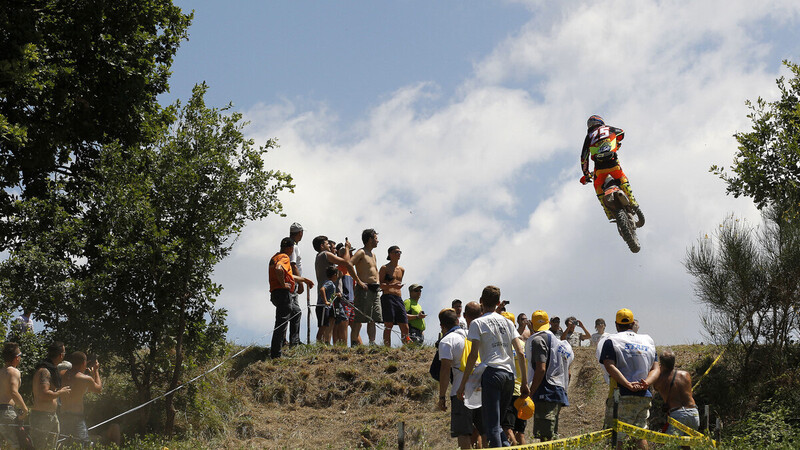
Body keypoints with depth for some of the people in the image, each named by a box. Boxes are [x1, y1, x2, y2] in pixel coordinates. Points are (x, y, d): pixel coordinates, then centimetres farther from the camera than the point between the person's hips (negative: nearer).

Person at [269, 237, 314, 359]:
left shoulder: (275, 257, 23)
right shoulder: (284, 257, -9)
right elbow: (279, 269, -33)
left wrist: (304, 279, 39)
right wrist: (283, 284, -20)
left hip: (275, 294, 10)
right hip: (282, 293, -10)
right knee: (281, 323, -9)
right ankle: (275, 354, -12)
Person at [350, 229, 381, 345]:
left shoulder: (373, 255, 21)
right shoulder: (361, 252, -6)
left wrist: (378, 283, 15)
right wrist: (359, 282, -21)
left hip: (375, 290, 9)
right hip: (364, 288, -9)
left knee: (373, 319, 7)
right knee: (359, 319, -9)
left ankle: (372, 343, 9)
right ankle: (354, 343, -10)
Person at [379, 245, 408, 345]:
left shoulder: (402, 270, 19)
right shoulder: (385, 268, 0)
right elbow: (379, 285, -6)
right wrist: (392, 285, -18)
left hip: (399, 299, 6)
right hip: (388, 298, -6)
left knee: (405, 328, 0)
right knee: (388, 326, -10)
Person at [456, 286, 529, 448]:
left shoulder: (477, 323, 2)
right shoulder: (507, 322, 17)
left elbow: (473, 354, -7)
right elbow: (520, 352, 10)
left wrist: (463, 383, -5)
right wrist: (524, 382, 12)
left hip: (492, 372, -5)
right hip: (509, 374, 5)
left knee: (492, 424, -5)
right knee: (496, 420, 17)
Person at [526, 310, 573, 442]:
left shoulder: (538, 340, -7)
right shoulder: (558, 341, 21)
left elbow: (541, 369, -18)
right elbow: (567, 373, 23)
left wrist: (529, 394, -17)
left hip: (545, 393, -9)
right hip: (559, 393, 9)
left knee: (545, 437, -13)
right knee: (550, 436, 14)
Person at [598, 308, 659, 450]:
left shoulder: (611, 341, 6)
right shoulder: (648, 341, 20)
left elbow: (610, 366, -10)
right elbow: (655, 368, 11)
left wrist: (628, 384, -16)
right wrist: (646, 383, -6)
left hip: (624, 396, -4)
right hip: (645, 396, 4)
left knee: (617, 438, -5)